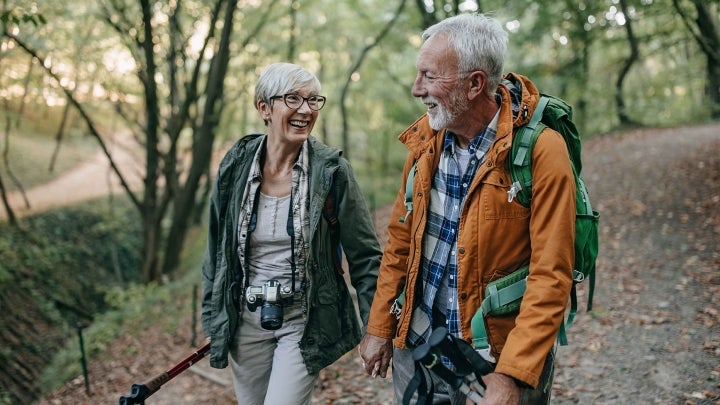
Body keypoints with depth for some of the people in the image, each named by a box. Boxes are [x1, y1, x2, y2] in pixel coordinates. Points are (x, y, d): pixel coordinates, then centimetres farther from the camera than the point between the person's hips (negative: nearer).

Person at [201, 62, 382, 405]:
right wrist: (213, 321, 10)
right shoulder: (235, 167, -4)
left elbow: (365, 257, -6)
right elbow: (216, 251, 7)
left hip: (304, 321, -3)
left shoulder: (332, 171, -11)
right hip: (246, 319, 3)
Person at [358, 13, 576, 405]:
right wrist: (379, 326, 8)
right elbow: (401, 236, 7)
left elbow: (550, 276, -19)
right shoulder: (425, 138, -1)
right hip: (417, 341, 5)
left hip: (501, 349, -4)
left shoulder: (539, 149, -18)